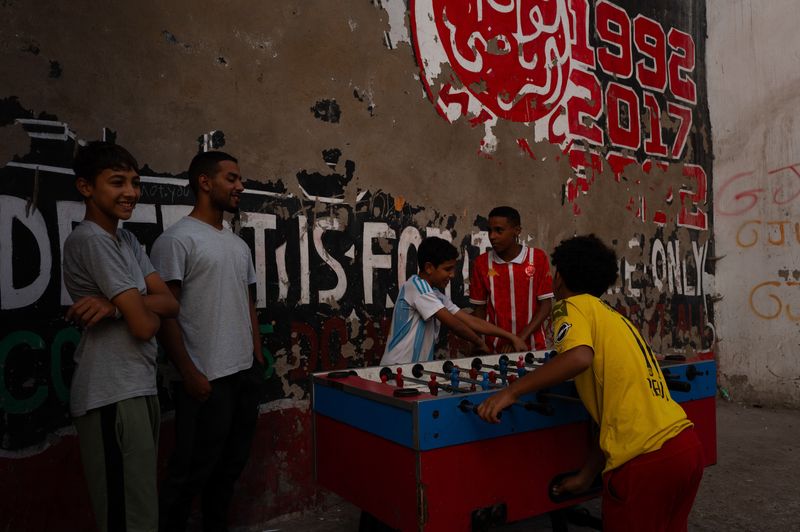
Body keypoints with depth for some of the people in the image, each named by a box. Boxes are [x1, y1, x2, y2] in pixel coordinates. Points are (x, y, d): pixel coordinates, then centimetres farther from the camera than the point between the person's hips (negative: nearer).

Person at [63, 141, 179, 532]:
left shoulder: (128, 240, 14)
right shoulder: (90, 240, -14)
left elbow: (171, 303, 4)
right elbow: (143, 325, -19)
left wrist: (117, 304, -13)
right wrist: (149, 308, 4)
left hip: (139, 388, 9)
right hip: (112, 396, -9)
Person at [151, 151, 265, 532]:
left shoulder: (239, 245, 14)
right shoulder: (177, 239, -9)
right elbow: (164, 312, -13)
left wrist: (258, 359, 12)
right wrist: (190, 374, -15)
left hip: (245, 374, 8)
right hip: (206, 379, -7)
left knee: (229, 468, 16)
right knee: (190, 474, 3)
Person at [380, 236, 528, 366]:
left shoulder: (437, 295, 11)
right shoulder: (417, 285, -13)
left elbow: (472, 321, 9)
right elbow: (452, 322, -15)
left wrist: (512, 338, 4)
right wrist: (480, 343, -2)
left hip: (419, 367, 7)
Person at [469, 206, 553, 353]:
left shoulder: (538, 258, -4)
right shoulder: (481, 263, -1)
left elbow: (546, 305, -3)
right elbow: (479, 309, 5)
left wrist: (521, 338, -14)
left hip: (533, 347, -1)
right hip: (495, 349, 1)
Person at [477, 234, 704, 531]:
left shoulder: (574, 305, -1)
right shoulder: (617, 318, 21)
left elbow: (579, 357, -24)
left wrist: (511, 392, -16)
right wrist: (586, 476, 25)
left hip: (646, 459, -8)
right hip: (686, 446, 8)